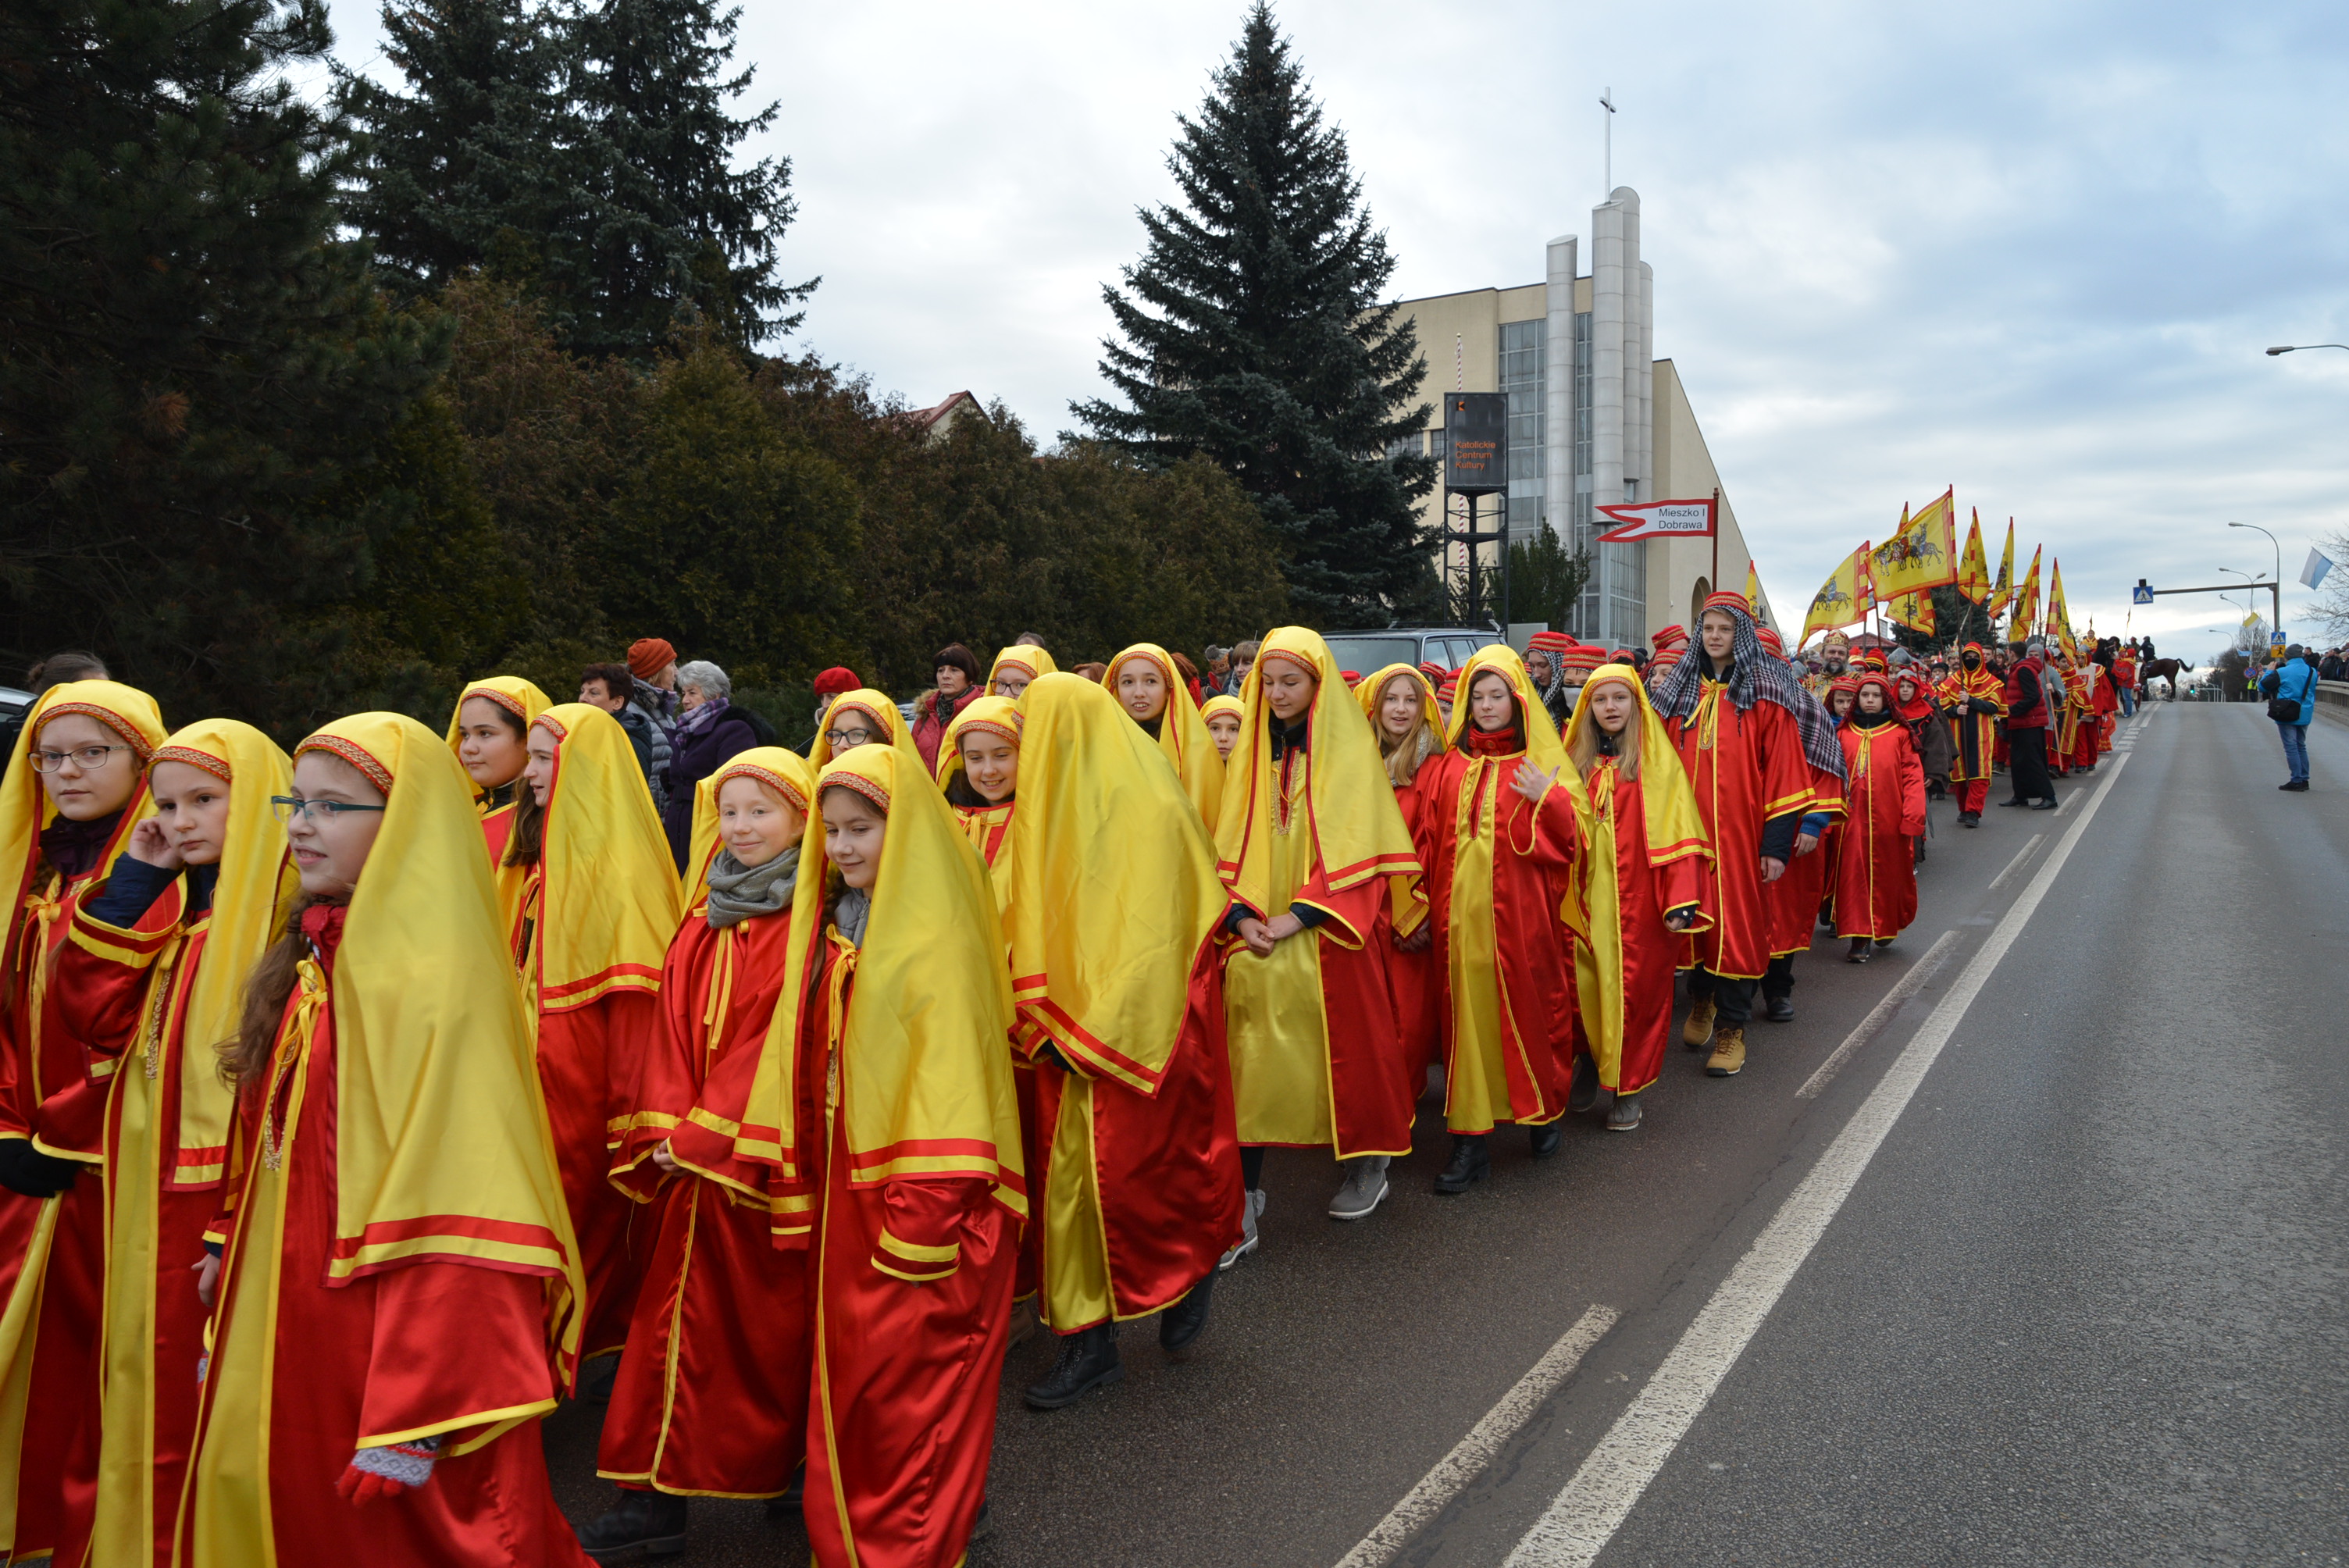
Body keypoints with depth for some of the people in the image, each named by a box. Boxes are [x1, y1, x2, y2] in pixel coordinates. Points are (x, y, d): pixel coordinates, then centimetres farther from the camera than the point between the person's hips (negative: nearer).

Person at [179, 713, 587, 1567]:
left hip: (380, 1329, -8)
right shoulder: (315, 960, 7)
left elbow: (456, 1202, -26)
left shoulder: (435, 977, -21)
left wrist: (414, 1415, -26)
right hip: (289, 1320, 8)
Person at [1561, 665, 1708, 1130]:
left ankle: (1628, 1091, 11)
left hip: (1638, 900, -3)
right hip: (1585, 901, 3)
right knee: (1588, 989, 2)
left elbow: (1677, 832, -6)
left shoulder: (1657, 760, 0)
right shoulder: (1576, 761, 10)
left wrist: (1680, 900, -14)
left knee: (1636, 989, 0)